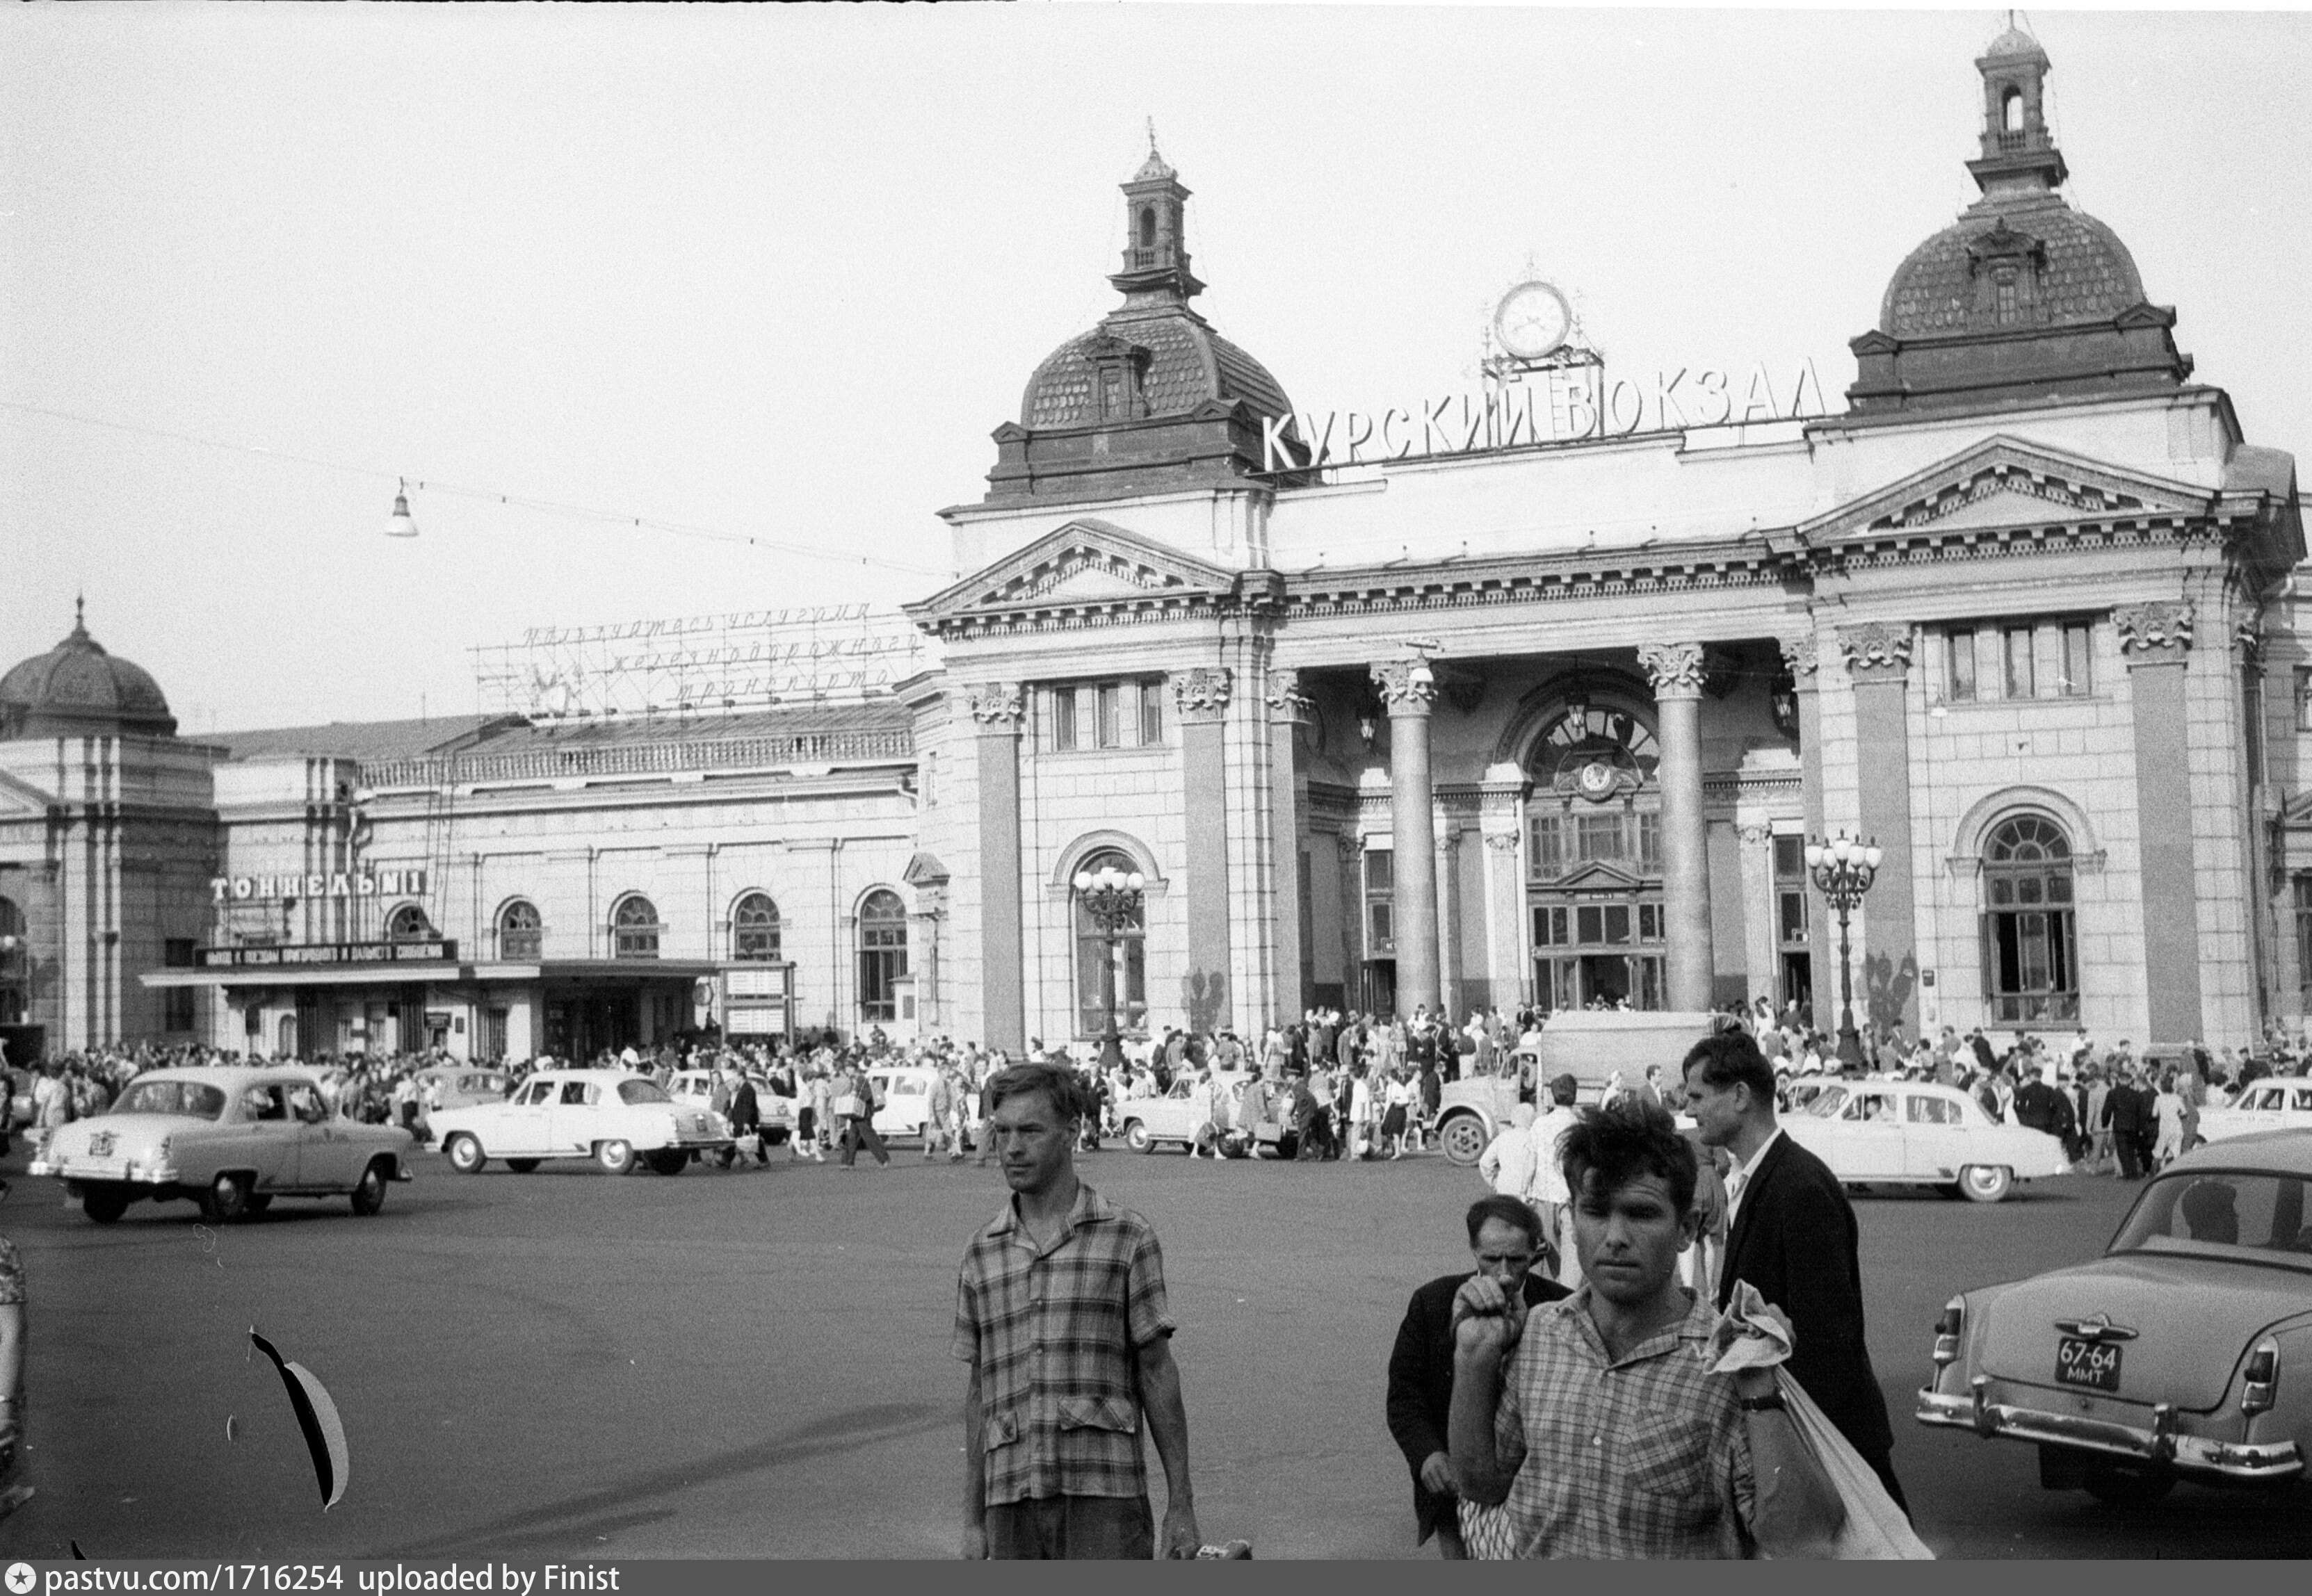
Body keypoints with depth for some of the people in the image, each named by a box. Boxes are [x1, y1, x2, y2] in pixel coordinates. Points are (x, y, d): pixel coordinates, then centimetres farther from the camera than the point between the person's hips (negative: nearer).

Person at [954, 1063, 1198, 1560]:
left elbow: (1157, 1373, 1)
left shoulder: (1127, 1238, 0)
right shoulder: (981, 1255, 10)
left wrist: (1180, 1505, -1)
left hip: (1105, 1498, -3)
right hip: (1011, 1499, 3)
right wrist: (972, 1520, 12)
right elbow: (980, 1393, 14)